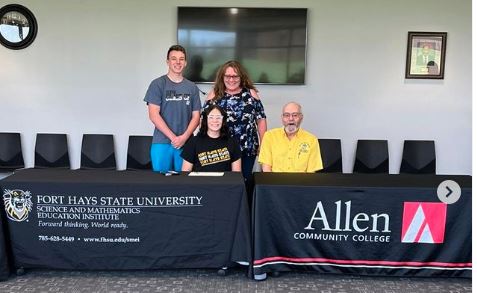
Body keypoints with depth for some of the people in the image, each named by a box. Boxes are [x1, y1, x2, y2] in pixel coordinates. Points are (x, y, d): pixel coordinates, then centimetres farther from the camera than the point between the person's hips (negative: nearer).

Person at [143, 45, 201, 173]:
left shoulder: (192, 87, 10)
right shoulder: (157, 84, 1)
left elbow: (196, 116, 7)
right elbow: (153, 115, -6)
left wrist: (184, 137, -9)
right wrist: (173, 137, -12)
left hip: (185, 143, 3)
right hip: (161, 143, -2)